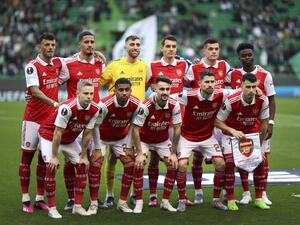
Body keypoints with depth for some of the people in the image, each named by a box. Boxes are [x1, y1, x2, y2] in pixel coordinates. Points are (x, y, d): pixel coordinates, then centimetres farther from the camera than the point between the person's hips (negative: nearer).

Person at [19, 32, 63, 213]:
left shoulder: (58, 63, 7)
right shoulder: (32, 66, -11)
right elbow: (35, 91, -22)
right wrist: (54, 103, -35)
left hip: (51, 118, 5)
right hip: (33, 118, -5)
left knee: (45, 158, 8)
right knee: (27, 156, 2)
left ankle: (40, 198, 15)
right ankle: (25, 199, 7)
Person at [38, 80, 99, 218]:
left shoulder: (94, 110, -18)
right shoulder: (67, 107, -36)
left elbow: (87, 133, -7)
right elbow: (58, 133, -29)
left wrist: (84, 156, -3)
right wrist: (54, 156, -24)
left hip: (70, 139, 6)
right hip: (50, 135, -6)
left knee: (83, 166, 0)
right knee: (52, 167, -19)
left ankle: (78, 206, 8)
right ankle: (52, 208, -9)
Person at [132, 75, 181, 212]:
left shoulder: (174, 106, -22)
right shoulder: (146, 106, -31)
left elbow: (177, 129, -12)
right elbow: (135, 129, -24)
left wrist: (173, 153, -10)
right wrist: (139, 153, -24)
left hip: (163, 139, 3)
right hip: (144, 139, -3)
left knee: (173, 166, -7)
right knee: (139, 165, -20)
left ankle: (165, 201, 7)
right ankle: (139, 202, -8)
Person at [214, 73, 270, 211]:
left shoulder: (262, 100, -22)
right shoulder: (231, 101, -30)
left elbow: (264, 123, -6)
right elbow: (217, 121, -18)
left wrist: (260, 144, -1)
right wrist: (233, 131, -31)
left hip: (252, 132, 3)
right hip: (231, 133, -3)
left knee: (259, 162, -5)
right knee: (230, 163, -15)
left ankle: (259, 199, 8)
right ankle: (230, 200, -5)